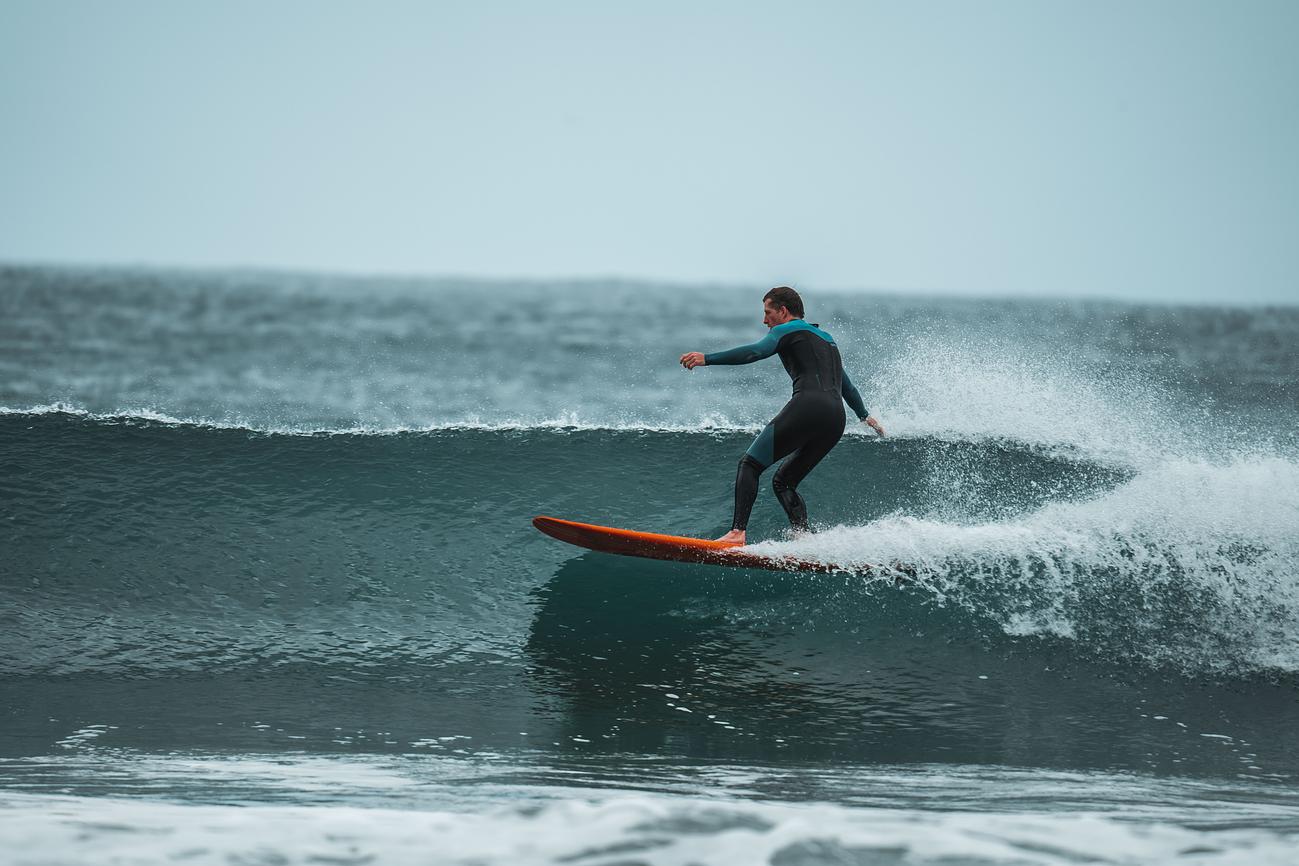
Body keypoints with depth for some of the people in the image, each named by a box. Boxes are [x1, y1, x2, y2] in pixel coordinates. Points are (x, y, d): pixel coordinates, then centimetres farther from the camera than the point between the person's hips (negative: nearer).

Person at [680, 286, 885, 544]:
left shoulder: (788, 331, 9)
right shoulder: (826, 339, 33)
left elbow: (755, 352, -10)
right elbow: (846, 384, 45)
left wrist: (707, 358, -17)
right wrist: (865, 415, 59)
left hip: (807, 405, -8)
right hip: (836, 419, 8)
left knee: (750, 465, -4)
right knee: (783, 482, 15)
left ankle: (737, 532, -23)